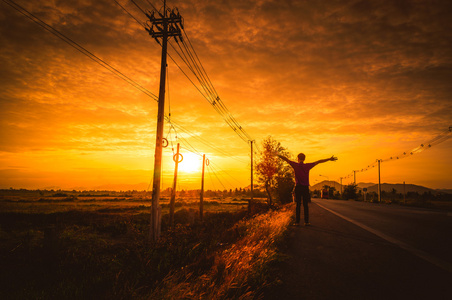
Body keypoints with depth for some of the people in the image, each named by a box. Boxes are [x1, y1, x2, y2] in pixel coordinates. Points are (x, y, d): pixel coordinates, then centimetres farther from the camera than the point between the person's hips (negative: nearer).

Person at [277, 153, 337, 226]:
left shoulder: (295, 165, -1)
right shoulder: (307, 166, 2)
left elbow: (286, 159, 3)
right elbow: (319, 161, 6)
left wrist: (277, 155, 12)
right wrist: (329, 159, 11)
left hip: (298, 187, -1)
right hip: (305, 187, 1)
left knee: (298, 205, 3)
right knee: (305, 205, 4)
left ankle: (297, 221, 1)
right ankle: (306, 222, 2)